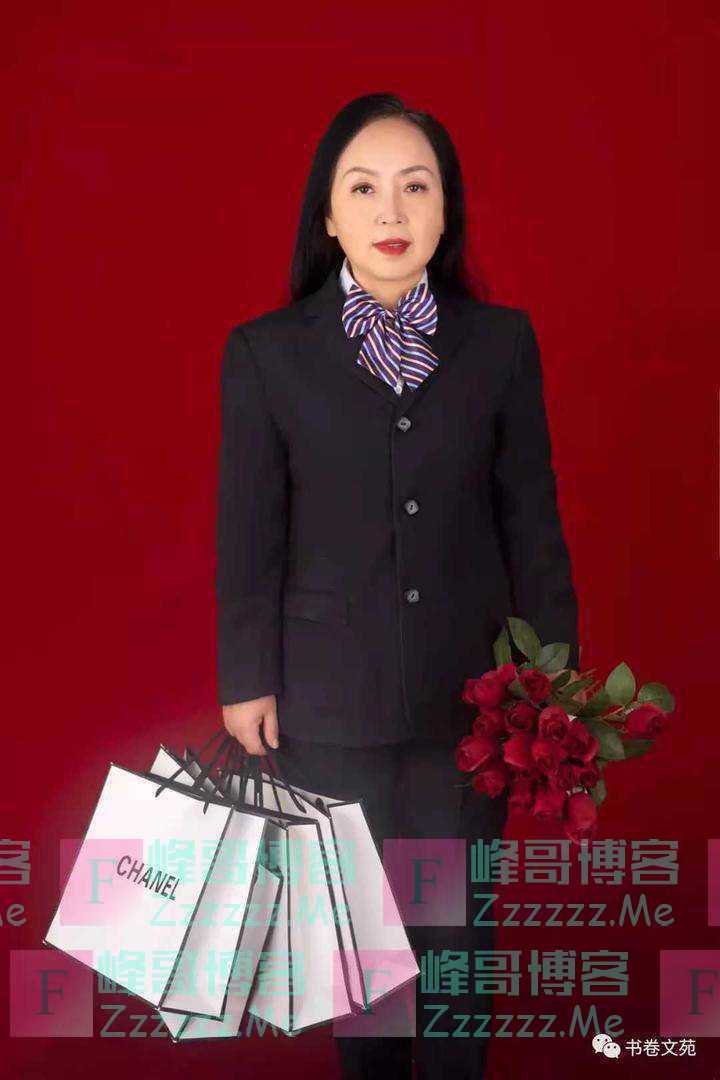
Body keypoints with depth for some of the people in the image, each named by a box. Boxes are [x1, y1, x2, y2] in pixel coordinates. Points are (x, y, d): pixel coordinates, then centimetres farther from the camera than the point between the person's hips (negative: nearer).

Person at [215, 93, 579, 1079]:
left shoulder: (502, 341, 0)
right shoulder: (266, 352, -4)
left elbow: (531, 518, 3)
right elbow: (247, 535, -1)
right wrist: (247, 678, 0)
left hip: (472, 693, 1)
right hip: (330, 700, 0)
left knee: (458, 926, 12)